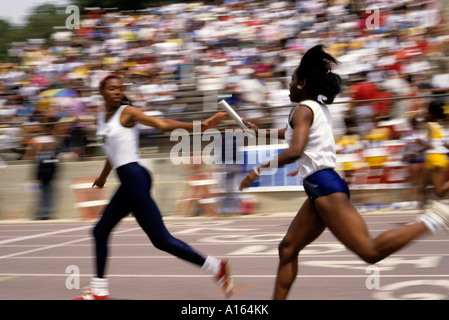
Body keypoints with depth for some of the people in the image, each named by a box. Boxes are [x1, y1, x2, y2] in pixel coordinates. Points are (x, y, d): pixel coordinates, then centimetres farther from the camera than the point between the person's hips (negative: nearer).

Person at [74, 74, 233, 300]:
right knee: (101, 231, 14)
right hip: (127, 182, 9)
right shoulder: (102, 118, 16)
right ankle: (98, 290, 24)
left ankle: (216, 267, -10)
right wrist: (103, 176, 46)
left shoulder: (127, 112, -6)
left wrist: (197, 126, -28)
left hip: (135, 177, -9)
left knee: (161, 239, -12)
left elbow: (163, 124, -15)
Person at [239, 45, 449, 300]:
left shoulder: (304, 109, -9)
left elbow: (295, 151, -25)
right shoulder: (318, 108, 18)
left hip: (325, 186, -10)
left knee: (370, 251, -16)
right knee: (288, 248, 11)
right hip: (321, 188, 10)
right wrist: (261, 132, 45)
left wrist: (259, 170, -17)